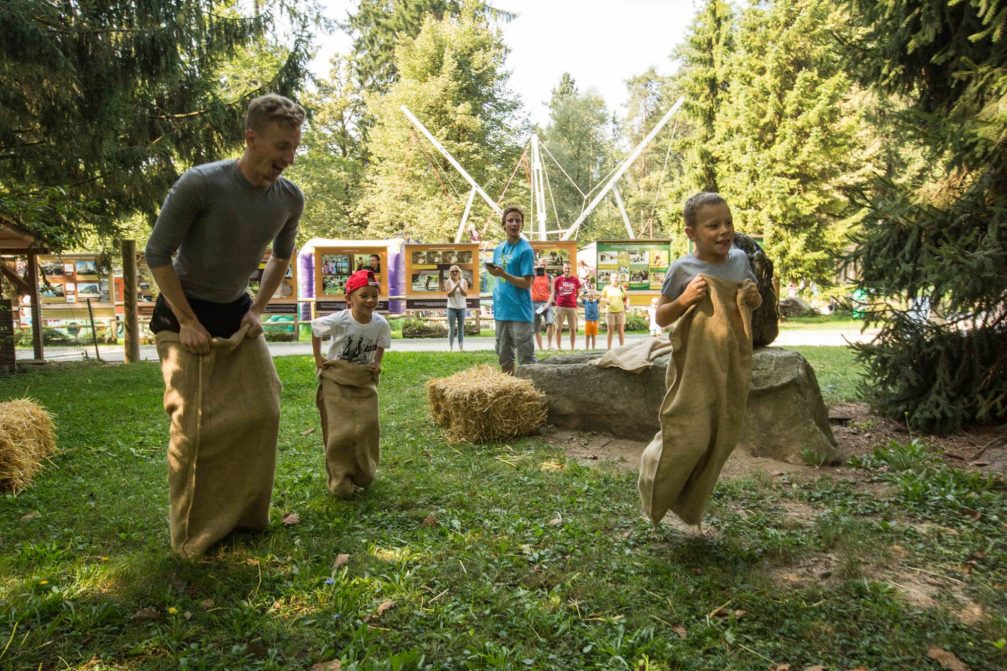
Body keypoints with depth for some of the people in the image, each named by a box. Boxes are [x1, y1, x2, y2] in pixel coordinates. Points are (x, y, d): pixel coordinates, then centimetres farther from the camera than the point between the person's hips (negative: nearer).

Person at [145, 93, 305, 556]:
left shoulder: (289, 199, -8)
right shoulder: (200, 184, -24)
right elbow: (157, 253, -16)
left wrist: (257, 309, 2)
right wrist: (187, 322, -15)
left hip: (237, 311, 5)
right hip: (184, 312, -5)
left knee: (262, 410, 1)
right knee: (195, 425, -9)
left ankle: (244, 517, 20)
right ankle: (191, 537, 10)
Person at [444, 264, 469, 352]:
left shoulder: (463, 281, 4)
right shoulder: (448, 281, -1)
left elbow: (465, 293, -5)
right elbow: (449, 294, -10)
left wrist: (460, 286, -19)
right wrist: (455, 286, -20)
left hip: (461, 308, 2)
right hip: (452, 308, -2)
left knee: (461, 328, 5)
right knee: (451, 329, -3)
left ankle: (461, 347, 8)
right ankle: (451, 348, -1)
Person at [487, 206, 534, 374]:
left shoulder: (525, 250, -9)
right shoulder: (498, 249, 13)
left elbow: (527, 283, -13)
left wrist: (503, 274, -22)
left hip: (519, 311, -7)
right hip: (501, 310, 7)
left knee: (525, 356, -3)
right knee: (503, 354, 14)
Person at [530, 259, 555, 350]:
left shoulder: (549, 277, 9)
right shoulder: (533, 276, 9)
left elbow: (552, 292, 3)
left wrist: (548, 304, -11)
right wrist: (535, 268, -7)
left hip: (546, 303, -1)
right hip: (535, 303, 1)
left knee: (550, 322, -24)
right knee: (536, 328, 3)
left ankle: (549, 345, -18)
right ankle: (540, 348, 11)